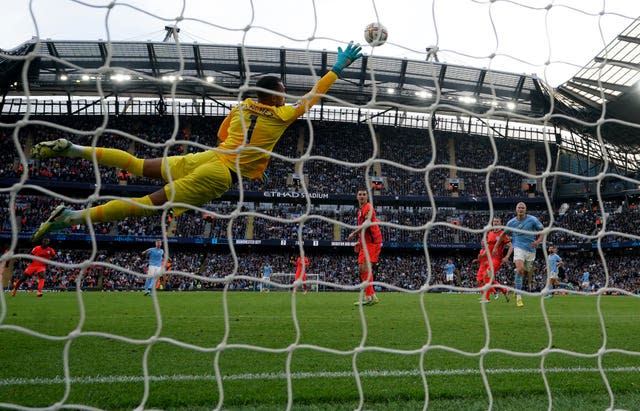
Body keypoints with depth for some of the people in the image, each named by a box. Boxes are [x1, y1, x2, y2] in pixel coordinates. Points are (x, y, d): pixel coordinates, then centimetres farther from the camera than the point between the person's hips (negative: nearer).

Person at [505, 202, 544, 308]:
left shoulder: (533, 219, -3)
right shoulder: (511, 222, 2)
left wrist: (538, 241, -15)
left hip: (531, 249, 2)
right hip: (519, 248, -2)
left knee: (527, 273, 10)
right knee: (520, 270, -24)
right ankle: (518, 297, -21)